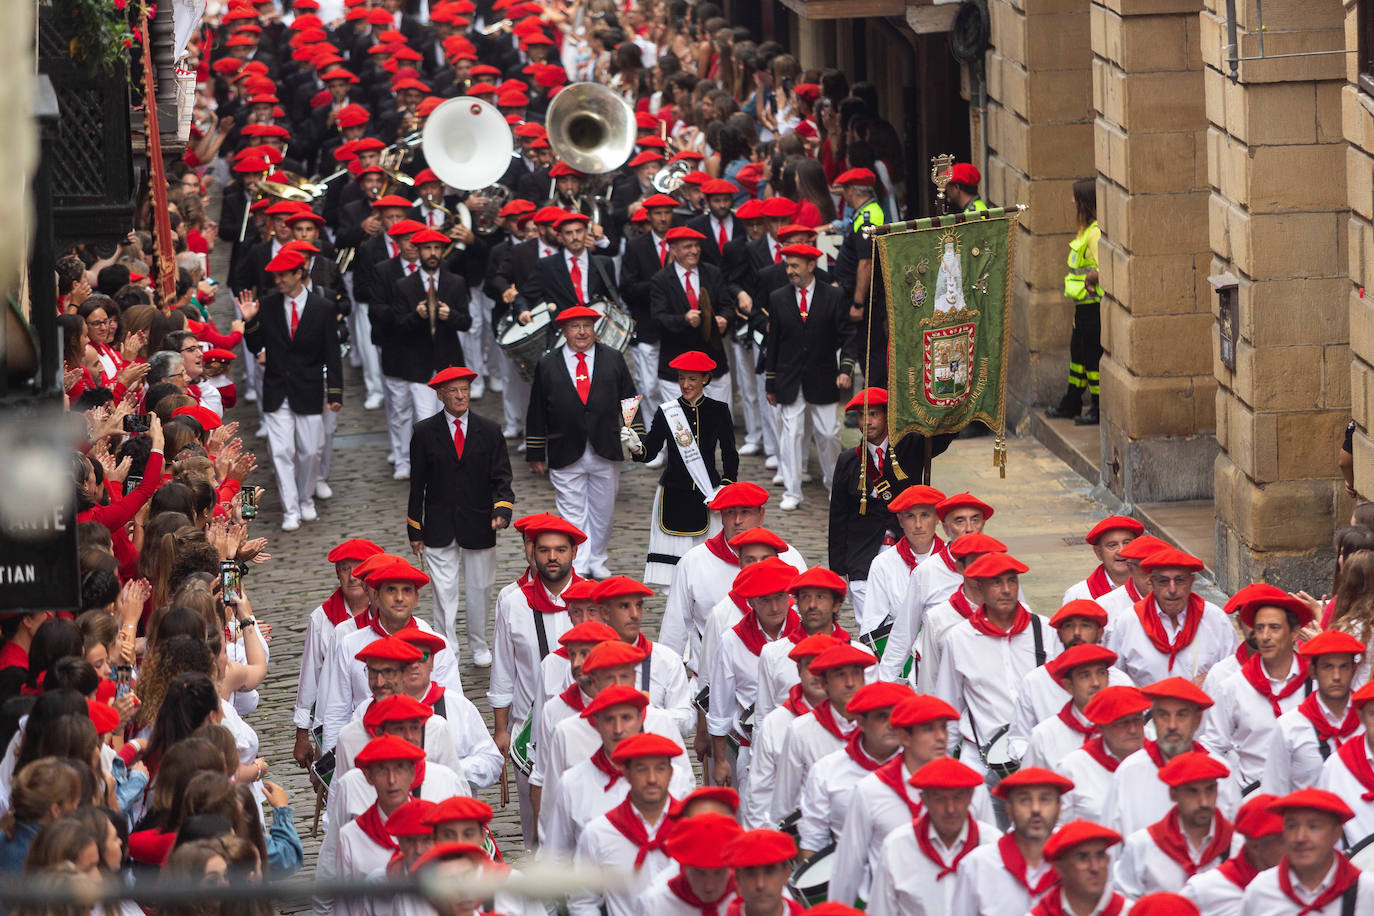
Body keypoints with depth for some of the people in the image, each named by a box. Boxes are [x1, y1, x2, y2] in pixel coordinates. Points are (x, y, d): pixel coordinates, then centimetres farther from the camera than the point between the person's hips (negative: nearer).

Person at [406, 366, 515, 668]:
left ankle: (479, 646, 30)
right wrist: (415, 530, -1)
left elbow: (501, 477, 1)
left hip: (478, 526, 1)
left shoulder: (488, 431, 2)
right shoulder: (425, 433, -1)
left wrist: (502, 510, -18)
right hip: (440, 527, -1)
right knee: (444, 589, -1)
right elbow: (417, 484, 1)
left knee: (479, 588, 12)